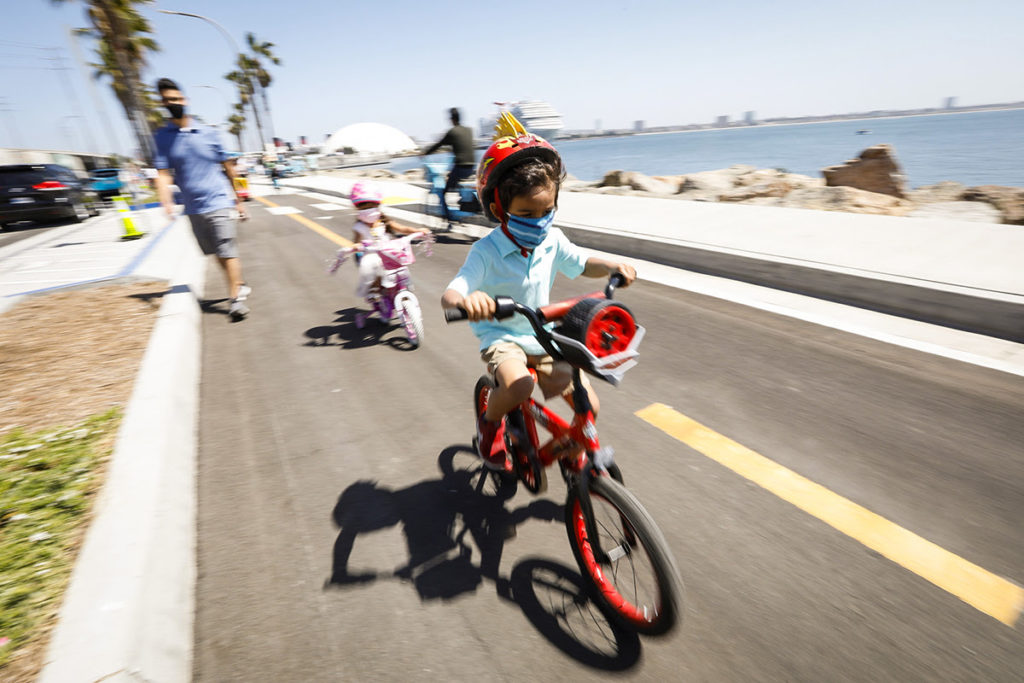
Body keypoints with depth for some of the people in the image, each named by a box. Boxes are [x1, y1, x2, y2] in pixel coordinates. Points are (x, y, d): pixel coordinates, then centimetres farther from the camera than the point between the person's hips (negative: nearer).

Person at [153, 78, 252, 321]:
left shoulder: (209, 133, 3)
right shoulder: (162, 137, 4)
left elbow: (228, 168, 9)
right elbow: (163, 173, -4)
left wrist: (238, 201, 9)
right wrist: (167, 202, -22)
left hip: (219, 203, -3)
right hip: (193, 208, 3)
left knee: (227, 252, -10)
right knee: (218, 255, 12)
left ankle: (236, 298, -7)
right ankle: (239, 285, 29)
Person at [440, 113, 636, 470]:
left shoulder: (552, 241, -4)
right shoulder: (486, 252, -19)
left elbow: (582, 264, 12)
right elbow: (449, 294, -29)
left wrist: (614, 266, -10)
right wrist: (465, 300, -55)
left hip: (542, 337, 5)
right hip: (500, 336, -4)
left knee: (589, 406, -5)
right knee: (518, 386, -36)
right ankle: (490, 422, 1)